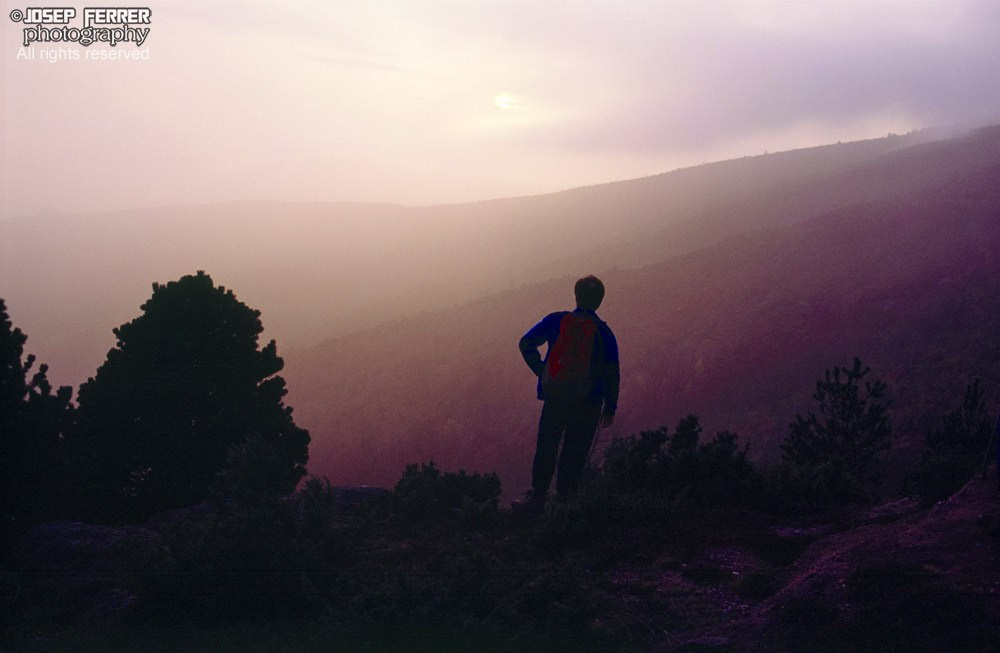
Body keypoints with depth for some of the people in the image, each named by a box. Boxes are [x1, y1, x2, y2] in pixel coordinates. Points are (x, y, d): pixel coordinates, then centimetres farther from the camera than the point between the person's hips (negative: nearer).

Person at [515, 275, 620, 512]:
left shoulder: (556, 321, -1)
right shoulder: (603, 332, -5)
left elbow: (526, 343, -1)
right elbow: (612, 373, -3)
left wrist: (542, 372, 6)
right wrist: (610, 408, 5)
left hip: (554, 397, 1)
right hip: (588, 403, -1)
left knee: (546, 448, 9)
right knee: (575, 452, 9)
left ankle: (538, 497, 8)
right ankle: (565, 495, 11)